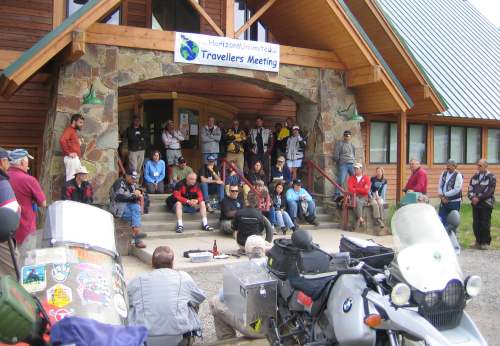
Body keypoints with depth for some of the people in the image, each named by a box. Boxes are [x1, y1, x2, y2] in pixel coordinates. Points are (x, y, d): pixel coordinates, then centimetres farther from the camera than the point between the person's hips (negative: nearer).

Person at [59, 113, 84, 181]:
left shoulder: (74, 131, 25)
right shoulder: (69, 130, -4)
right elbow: (62, 140, -22)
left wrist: (79, 144, 12)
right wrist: (68, 153, -20)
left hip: (75, 158, 10)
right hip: (72, 158, -10)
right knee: (71, 180, -15)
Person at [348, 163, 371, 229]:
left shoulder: (366, 178, 7)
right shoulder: (351, 178, 13)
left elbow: (366, 190, -5)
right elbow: (350, 189, -4)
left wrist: (356, 189, -1)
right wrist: (361, 189, -12)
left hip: (363, 198, -1)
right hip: (354, 197, 1)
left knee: (359, 203, -34)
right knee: (357, 201, -35)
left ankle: (358, 221, -30)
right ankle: (360, 218, -36)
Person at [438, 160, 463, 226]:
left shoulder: (458, 175, -9)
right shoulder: (444, 174, 8)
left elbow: (457, 190, -17)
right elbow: (440, 186, 8)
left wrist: (444, 195, -13)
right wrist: (442, 197, -8)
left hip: (454, 202, -5)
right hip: (443, 202, 5)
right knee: (441, 221, 4)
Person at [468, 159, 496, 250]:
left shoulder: (491, 177, -4)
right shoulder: (475, 176, 13)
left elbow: (489, 191, -13)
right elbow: (470, 187, 9)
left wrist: (478, 198, -16)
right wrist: (472, 197, -8)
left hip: (486, 204, -5)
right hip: (475, 203, 5)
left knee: (485, 224, -4)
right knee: (476, 223, 7)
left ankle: (485, 243, 6)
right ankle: (478, 241, 19)